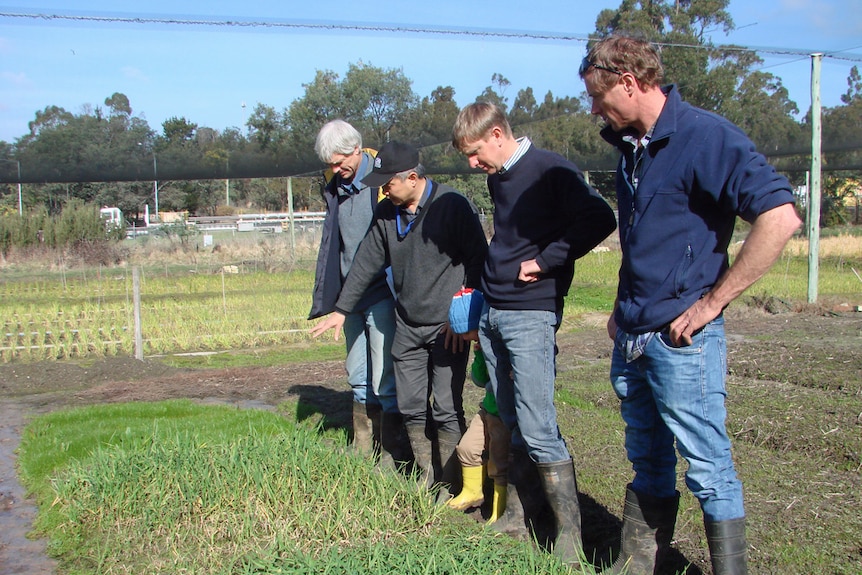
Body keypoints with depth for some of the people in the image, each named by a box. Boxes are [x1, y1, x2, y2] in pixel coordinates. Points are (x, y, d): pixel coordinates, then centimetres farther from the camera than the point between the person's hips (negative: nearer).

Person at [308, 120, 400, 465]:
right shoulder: (335, 189, 11)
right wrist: (324, 298, 17)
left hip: (383, 296, -7)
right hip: (352, 297, 8)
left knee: (385, 382, -4)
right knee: (358, 379, 14)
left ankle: (391, 456, 7)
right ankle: (363, 452, 25)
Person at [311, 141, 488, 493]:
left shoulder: (453, 206, -13)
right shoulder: (386, 214, 5)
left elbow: (478, 263, -10)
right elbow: (366, 263, 12)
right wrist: (341, 310, 15)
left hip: (448, 327, -6)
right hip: (407, 326, 6)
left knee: (447, 409, -4)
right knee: (410, 406, 9)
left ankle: (450, 484, 10)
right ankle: (426, 476, 24)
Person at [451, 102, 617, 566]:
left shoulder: (549, 170, -11)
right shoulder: (496, 179, 15)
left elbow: (600, 219, -23)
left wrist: (544, 261, -18)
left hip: (530, 315, -8)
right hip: (491, 315, 8)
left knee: (538, 430, -9)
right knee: (512, 424, 12)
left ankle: (569, 537, 1)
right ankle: (517, 516, 22)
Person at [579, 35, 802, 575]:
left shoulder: (706, 137, -15)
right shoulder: (631, 146, 12)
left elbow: (780, 217, -24)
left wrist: (712, 302, -20)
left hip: (683, 340, -8)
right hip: (632, 337, 8)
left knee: (708, 467, 2)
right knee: (647, 461, 18)